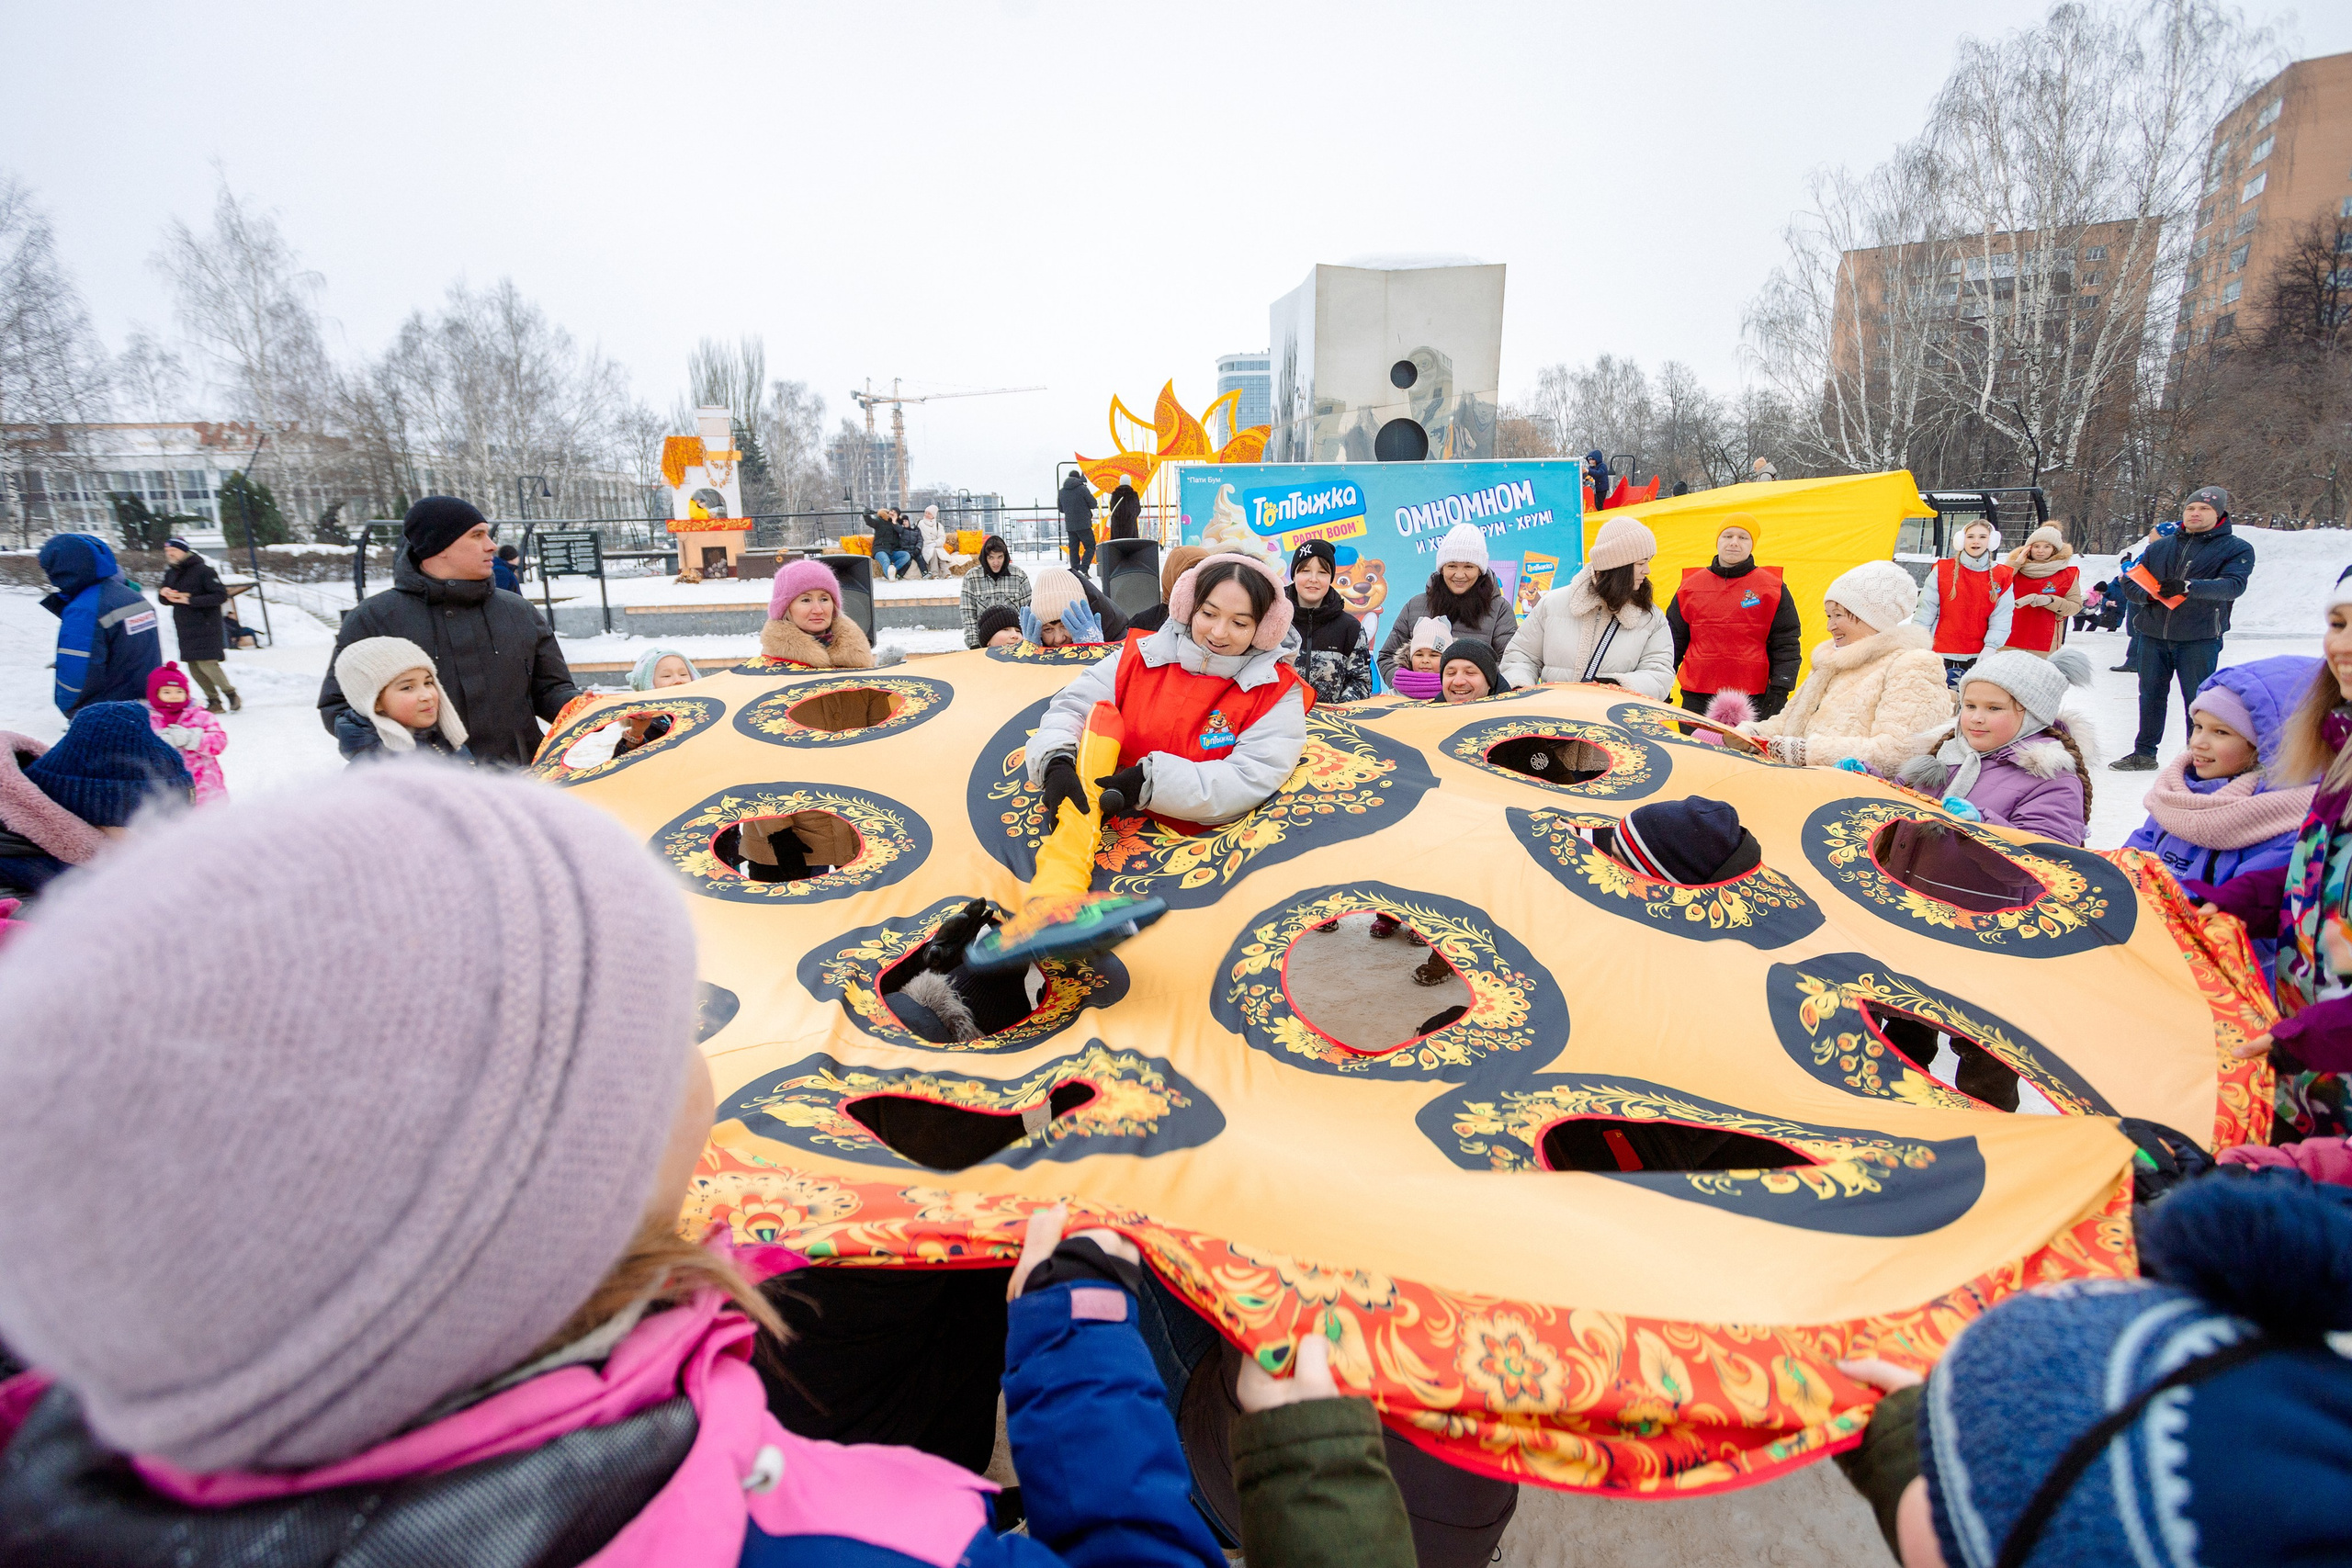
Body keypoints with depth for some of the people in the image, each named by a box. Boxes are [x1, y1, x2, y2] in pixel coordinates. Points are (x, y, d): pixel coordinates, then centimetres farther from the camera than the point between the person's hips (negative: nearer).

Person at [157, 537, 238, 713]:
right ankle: (213, 700, 14)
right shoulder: (170, 572, 12)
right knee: (194, 667, 6)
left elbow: (221, 596, -16)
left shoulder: (203, 570, -10)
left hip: (205, 626, -7)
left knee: (207, 664, -14)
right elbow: (164, 600, 20)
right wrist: (163, 593, -4)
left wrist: (190, 600, -21)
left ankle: (231, 694, 3)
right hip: (184, 628, 7)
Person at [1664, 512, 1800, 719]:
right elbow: (1673, 641, 15)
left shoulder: (1773, 588, 6)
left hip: (1753, 699, -2)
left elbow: (1787, 644, 4)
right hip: (1696, 699, 2)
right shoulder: (1691, 585, 11)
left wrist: (1779, 690, -6)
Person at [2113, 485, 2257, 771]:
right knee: (2150, 696, 10)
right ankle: (2144, 754, 20)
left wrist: (2188, 587, -32)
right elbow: (2130, 583, 11)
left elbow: (2233, 585, -15)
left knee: (2197, 700, 1)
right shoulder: (2160, 548, 13)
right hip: (2153, 636, 4)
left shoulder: (2237, 549, 2)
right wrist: (2149, 594, -12)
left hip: (2200, 639, -4)